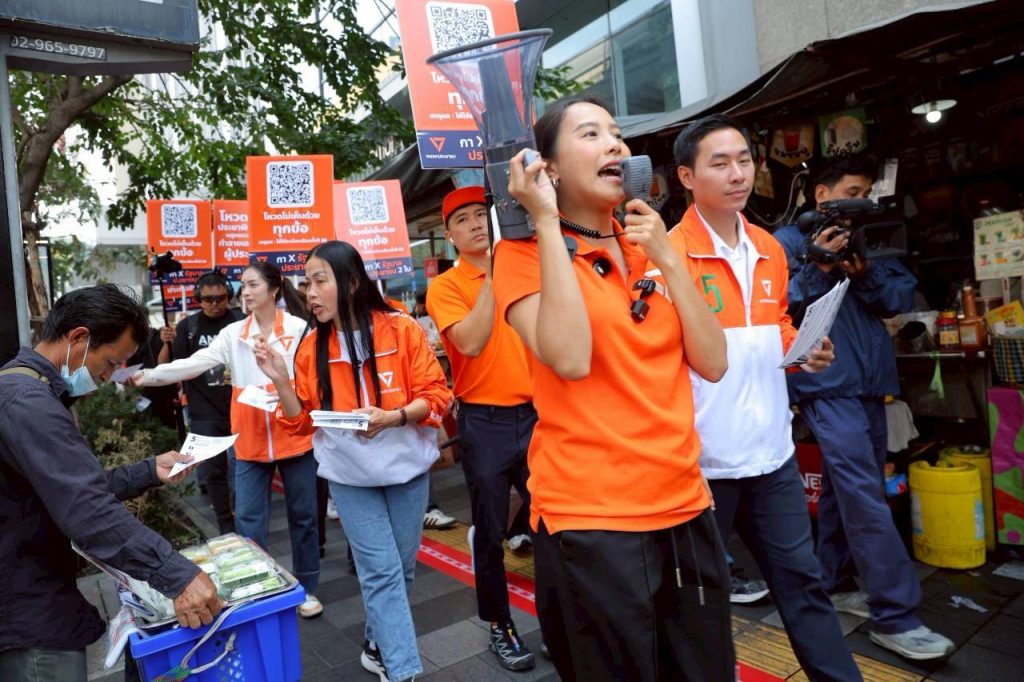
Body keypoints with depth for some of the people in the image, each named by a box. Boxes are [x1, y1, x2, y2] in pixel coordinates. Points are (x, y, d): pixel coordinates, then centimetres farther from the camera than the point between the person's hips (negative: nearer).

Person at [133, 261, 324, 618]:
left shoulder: (299, 328, -5)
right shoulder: (233, 334, 3)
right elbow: (195, 363, -8)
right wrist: (149, 375, -19)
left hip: (294, 435, -2)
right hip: (250, 440, 3)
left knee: (302, 514, 10)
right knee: (247, 519, 8)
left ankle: (307, 588, 25)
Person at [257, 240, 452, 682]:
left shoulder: (401, 329, -10)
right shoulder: (312, 347, -2)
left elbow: (435, 395, -9)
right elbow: (303, 422, 2)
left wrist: (392, 417, -25)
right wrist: (281, 381, -14)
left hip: (406, 466, 0)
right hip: (349, 475, 0)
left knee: (402, 566, 14)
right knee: (381, 571, 0)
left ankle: (378, 643, 38)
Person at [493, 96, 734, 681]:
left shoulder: (648, 249, 10)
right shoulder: (523, 252, -5)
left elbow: (712, 364, 3)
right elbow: (570, 358, -24)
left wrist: (667, 258, -5)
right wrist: (547, 222, -18)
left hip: (685, 508, 6)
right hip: (590, 521, -5)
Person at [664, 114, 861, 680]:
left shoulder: (770, 250, 9)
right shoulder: (668, 255, -12)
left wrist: (805, 352, 1)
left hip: (773, 452, 6)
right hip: (702, 458, -6)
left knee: (802, 579, 17)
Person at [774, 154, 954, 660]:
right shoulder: (789, 241, 0)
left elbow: (903, 299, 8)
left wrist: (866, 274, -9)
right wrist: (820, 266, -18)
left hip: (870, 381, 7)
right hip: (827, 384, -7)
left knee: (846, 490, 14)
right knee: (866, 498, -11)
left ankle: (835, 584, 28)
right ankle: (895, 617, -5)